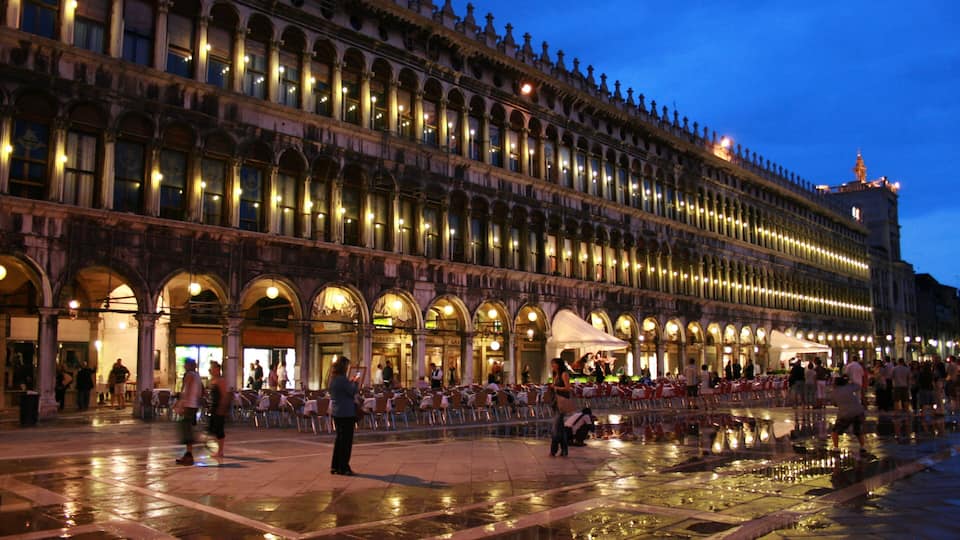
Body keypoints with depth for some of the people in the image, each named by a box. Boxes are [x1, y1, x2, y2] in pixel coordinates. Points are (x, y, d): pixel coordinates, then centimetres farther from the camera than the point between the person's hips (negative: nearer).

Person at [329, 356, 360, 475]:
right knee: (346, 440, -1)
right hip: (346, 413, -9)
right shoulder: (342, 379, -19)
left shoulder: (333, 379, 9)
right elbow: (352, 392, -17)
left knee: (339, 438, 17)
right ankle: (343, 467, 3)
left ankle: (335, 466, 21)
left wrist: (350, 382, 12)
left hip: (336, 413, 9)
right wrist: (354, 382, -2)